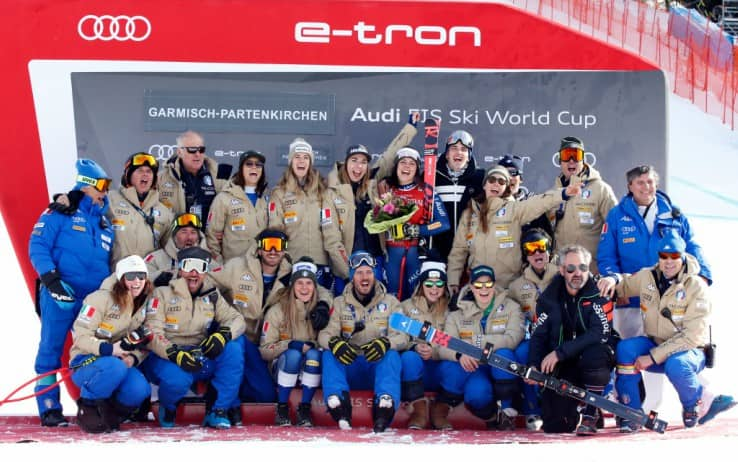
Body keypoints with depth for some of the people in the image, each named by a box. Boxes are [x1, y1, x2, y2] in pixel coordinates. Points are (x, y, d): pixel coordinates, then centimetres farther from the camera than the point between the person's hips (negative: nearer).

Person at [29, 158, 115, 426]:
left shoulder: (104, 222, 19)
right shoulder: (60, 212, 0)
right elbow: (37, 246, -7)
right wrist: (51, 278, -17)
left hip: (94, 299, 6)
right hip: (60, 294, -6)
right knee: (51, 348, -3)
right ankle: (49, 407, 2)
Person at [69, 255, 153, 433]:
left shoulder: (144, 306, 8)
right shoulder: (101, 298, -11)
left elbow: (142, 345, 9)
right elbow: (80, 336, -16)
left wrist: (133, 358, -15)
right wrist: (109, 349, -31)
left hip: (121, 362, 5)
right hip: (85, 361, -5)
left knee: (140, 389, -29)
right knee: (116, 366, -40)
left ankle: (109, 412, 4)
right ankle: (88, 407, -12)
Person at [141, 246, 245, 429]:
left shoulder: (212, 296, 11)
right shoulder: (162, 294, -3)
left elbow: (236, 318, 3)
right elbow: (153, 333, -13)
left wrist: (223, 334, -22)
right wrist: (175, 354, -32)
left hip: (200, 357, 4)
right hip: (166, 358, -4)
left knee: (233, 349, -23)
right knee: (178, 380, -38)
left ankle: (216, 411, -14)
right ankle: (168, 408, 2)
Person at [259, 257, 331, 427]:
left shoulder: (320, 309, -2)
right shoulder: (277, 311, -8)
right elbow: (264, 350, -9)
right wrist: (291, 344, -24)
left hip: (312, 368, 1)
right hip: (285, 365, -1)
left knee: (314, 354, -31)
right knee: (293, 354, -33)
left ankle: (304, 409, -20)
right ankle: (282, 409, -19)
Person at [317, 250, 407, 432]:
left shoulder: (390, 302, 7)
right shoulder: (339, 303, 9)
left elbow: (402, 336, -6)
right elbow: (325, 334, -4)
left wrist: (385, 343, -30)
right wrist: (334, 343, -29)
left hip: (379, 366, -1)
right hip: (349, 367, 1)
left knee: (392, 354, -32)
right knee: (329, 353, -27)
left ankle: (385, 407, -52)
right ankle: (338, 405, -44)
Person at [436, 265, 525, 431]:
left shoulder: (511, 307, 3)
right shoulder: (458, 313, 6)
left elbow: (512, 339, -17)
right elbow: (444, 347, -8)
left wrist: (477, 341, -26)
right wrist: (460, 354, -32)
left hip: (502, 370, 1)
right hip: (474, 369, 0)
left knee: (503, 354, -33)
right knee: (476, 393, -34)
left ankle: (506, 411, -14)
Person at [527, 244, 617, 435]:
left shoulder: (599, 293, -13)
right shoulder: (549, 297, -1)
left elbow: (600, 334, -24)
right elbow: (539, 335, -1)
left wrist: (559, 353, -27)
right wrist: (533, 365, -21)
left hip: (594, 355, -3)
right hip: (564, 366, 3)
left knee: (594, 355, -39)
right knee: (555, 426, -8)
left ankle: (590, 414, -16)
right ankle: (575, 405, 29)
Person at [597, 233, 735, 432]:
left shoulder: (696, 287, -17)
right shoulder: (647, 277, -3)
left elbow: (691, 335, -22)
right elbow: (626, 284, 18)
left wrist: (653, 357, -26)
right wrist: (614, 279, -9)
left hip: (689, 351, -5)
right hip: (654, 345, 5)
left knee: (675, 366, -38)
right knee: (625, 348, -24)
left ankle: (699, 404, -5)